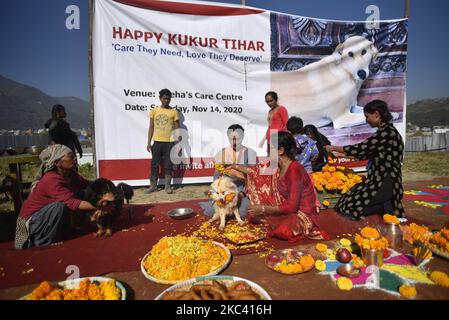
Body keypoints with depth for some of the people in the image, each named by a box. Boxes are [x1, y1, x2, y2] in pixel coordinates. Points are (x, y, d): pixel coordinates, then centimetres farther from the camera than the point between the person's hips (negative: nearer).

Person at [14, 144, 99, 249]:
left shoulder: (70, 174, -6)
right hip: (31, 220, -9)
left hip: (46, 215, 9)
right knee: (61, 205, -29)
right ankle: (43, 240, -9)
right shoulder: (51, 180, -30)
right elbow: (73, 204, -35)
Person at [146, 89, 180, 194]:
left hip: (169, 142, -2)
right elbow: (151, 127, 9)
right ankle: (153, 185, 17)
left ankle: (168, 186, 13)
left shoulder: (173, 111, 2)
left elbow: (177, 128, 2)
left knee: (168, 165, 3)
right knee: (154, 164, 6)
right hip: (157, 142, 2)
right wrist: (149, 142, 4)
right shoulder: (154, 111, 7)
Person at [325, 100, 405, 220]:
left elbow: (361, 148, -16)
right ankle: (385, 205, 10)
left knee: (350, 207, -9)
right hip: (381, 180, 9)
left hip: (385, 184, -9)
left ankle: (385, 207, -1)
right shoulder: (385, 131, 10)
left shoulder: (387, 132, -19)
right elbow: (367, 153, 15)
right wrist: (345, 154, 19)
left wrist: (334, 148, -5)